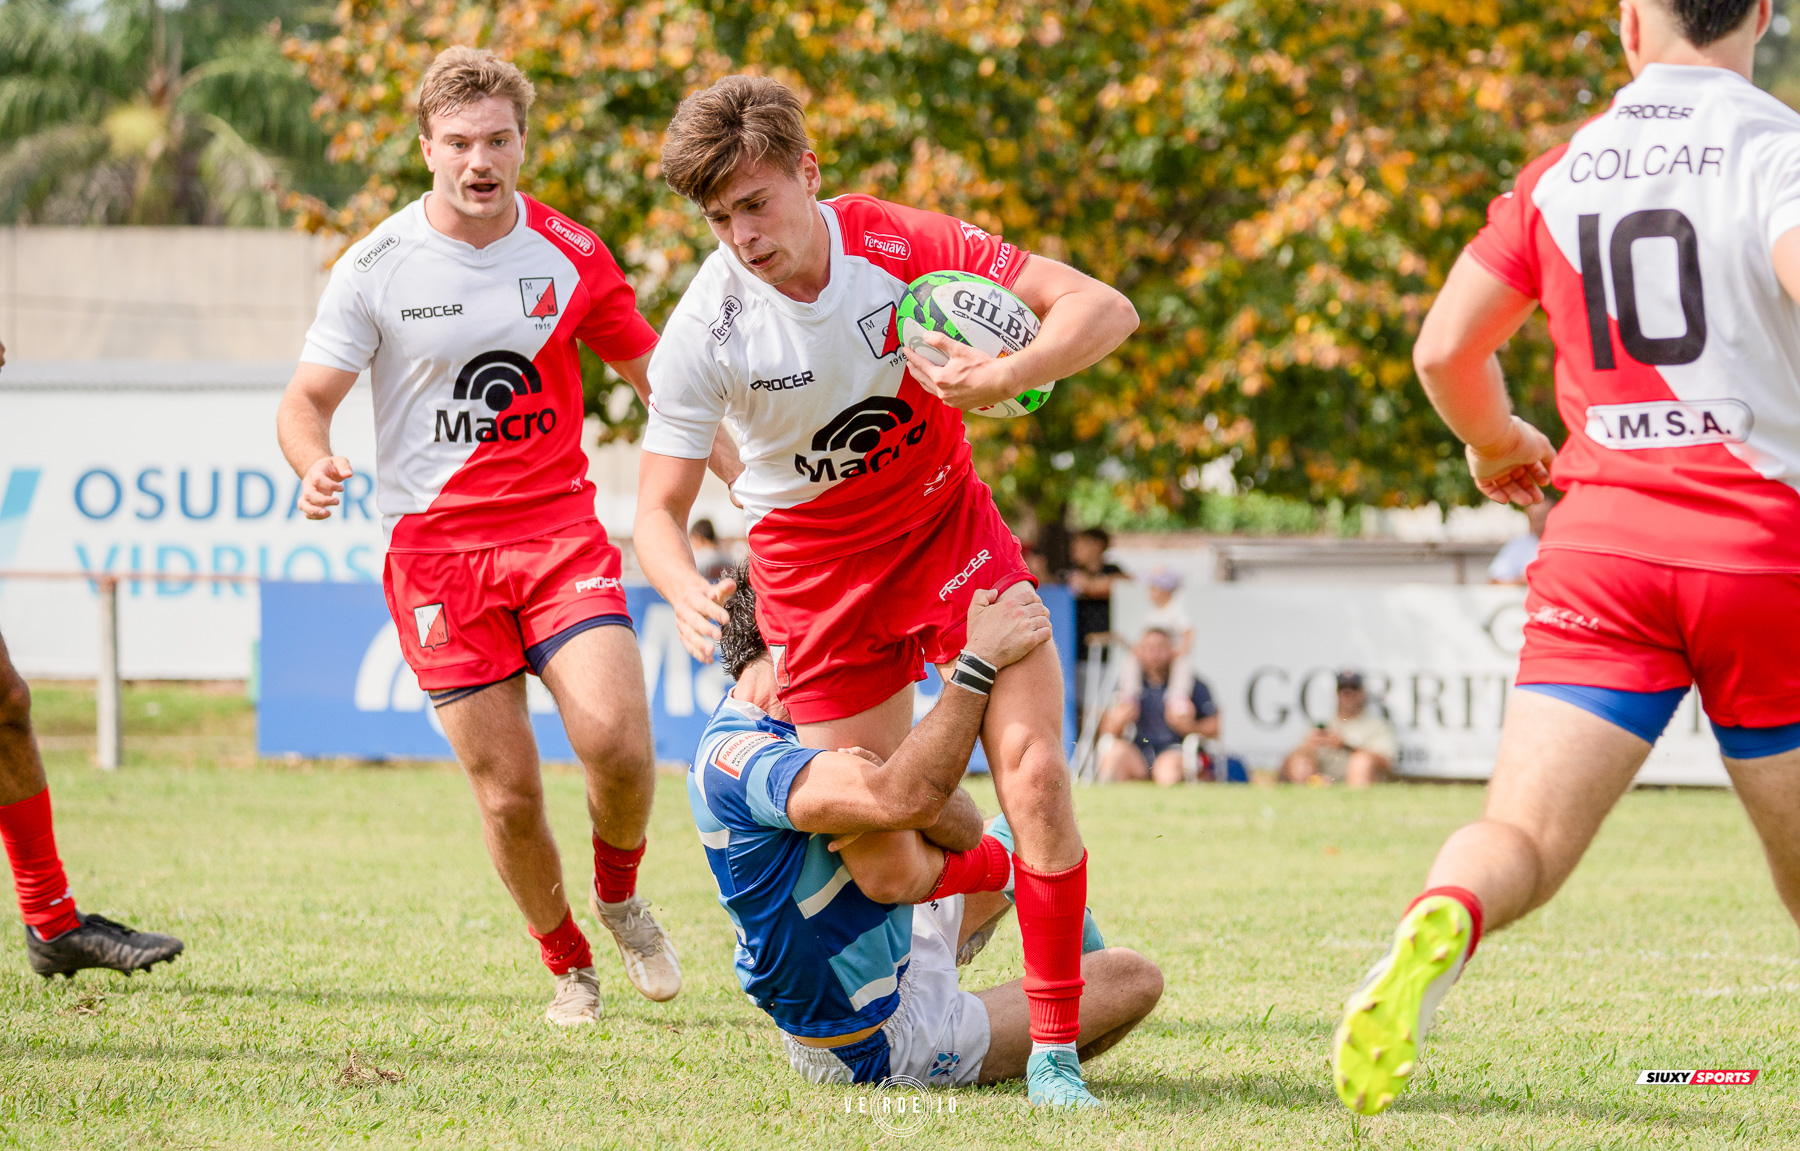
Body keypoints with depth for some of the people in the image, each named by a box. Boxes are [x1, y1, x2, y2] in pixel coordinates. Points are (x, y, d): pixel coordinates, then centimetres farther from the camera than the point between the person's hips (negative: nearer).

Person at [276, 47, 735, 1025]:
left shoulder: (571, 256, 3)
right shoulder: (376, 266, -3)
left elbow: (657, 375, 14)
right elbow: (307, 400, 1)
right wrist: (315, 467, -22)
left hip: (560, 531, 1)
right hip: (434, 548, -1)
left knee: (615, 740, -19)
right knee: (507, 791, -5)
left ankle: (620, 897, 12)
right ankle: (566, 963, 20)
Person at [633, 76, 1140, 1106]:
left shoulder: (898, 244, -19)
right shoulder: (705, 330, -20)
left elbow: (1104, 308, -21)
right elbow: (660, 508, -16)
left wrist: (1008, 376, -40)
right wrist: (687, 590, -39)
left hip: (950, 526, 0)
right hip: (815, 568, 0)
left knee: (1035, 771, -16)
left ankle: (1056, 1050, -5)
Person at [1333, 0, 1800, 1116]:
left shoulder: (1559, 174, 11)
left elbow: (1446, 349, 13)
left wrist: (1500, 442, 34)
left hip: (1601, 535, 2)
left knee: (1524, 836, -10)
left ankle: (1437, 930, -41)